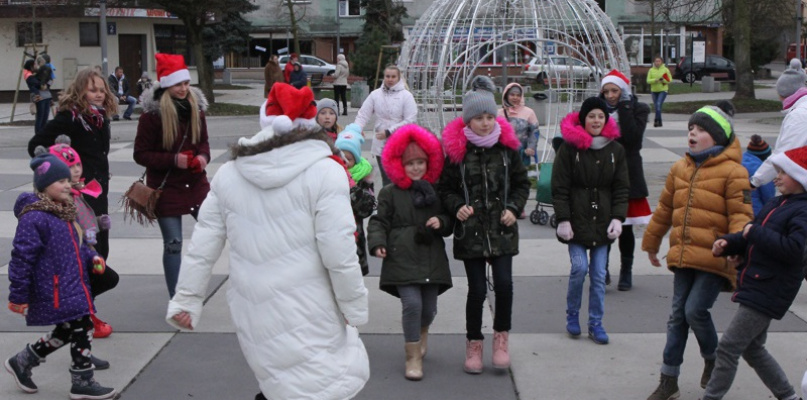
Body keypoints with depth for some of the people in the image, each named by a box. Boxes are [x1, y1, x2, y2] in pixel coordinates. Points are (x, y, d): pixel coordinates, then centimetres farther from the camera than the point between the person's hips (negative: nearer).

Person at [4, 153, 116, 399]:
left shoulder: (63, 213, 13)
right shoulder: (34, 218, -18)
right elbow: (22, 258, -18)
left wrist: (91, 258, 6)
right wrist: (18, 296, -16)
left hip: (72, 287, 10)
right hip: (54, 293, -10)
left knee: (66, 332, 16)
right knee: (82, 329, -7)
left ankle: (22, 362, 33)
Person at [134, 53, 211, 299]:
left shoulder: (196, 108, 3)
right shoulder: (152, 115, -13)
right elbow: (141, 154, -10)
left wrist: (203, 156, -9)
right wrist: (173, 160, -23)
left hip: (196, 183, 5)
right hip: (166, 187, -5)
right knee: (173, 244, 1)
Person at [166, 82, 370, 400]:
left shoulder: (228, 175, 3)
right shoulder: (324, 173, -11)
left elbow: (201, 248, 6)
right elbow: (340, 255, -14)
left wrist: (186, 300, 16)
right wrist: (354, 308, -2)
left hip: (253, 314, 5)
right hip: (308, 316, -5)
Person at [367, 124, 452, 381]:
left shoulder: (436, 191, 10)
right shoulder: (390, 193, 2)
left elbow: (450, 222, 16)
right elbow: (379, 221, 3)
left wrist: (442, 223, -6)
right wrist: (377, 243, -14)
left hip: (431, 260, 3)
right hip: (402, 259, -3)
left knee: (429, 308, 7)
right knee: (412, 303, -16)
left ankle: (421, 330, 45)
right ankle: (413, 357, -1)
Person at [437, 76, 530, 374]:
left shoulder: (507, 146, 1)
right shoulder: (456, 150, -4)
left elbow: (522, 183, 12)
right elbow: (445, 188, 3)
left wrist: (514, 208, -4)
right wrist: (457, 207, -15)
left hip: (502, 229, 1)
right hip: (470, 230, -1)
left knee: (504, 283, -10)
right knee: (477, 289, 1)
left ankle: (501, 337, 13)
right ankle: (473, 343, 21)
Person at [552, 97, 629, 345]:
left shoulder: (616, 150, 6)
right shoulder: (569, 147, -3)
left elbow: (621, 188, 9)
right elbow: (559, 187, -4)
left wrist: (618, 217, -3)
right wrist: (563, 219, -10)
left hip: (602, 222, 3)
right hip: (576, 220, -3)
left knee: (599, 274, 3)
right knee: (579, 267, -12)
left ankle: (596, 324, 15)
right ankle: (572, 314, 12)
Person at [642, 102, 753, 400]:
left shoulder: (732, 172, -8)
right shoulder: (680, 169, 12)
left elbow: (741, 214, -12)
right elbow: (664, 209, 22)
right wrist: (651, 243, 29)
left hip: (713, 259, -6)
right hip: (683, 257, 6)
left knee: (695, 310, -10)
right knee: (678, 315, 8)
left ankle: (713, 359, 21)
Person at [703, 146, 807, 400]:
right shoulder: (775, 205, 14)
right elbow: (750, 240, 18)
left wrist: (756, 232, -20)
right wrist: (727, 243, -2)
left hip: (768, 292, -10)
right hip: (756, 288, 10)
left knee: (728, 348, -8)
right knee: (752, 349, 20)